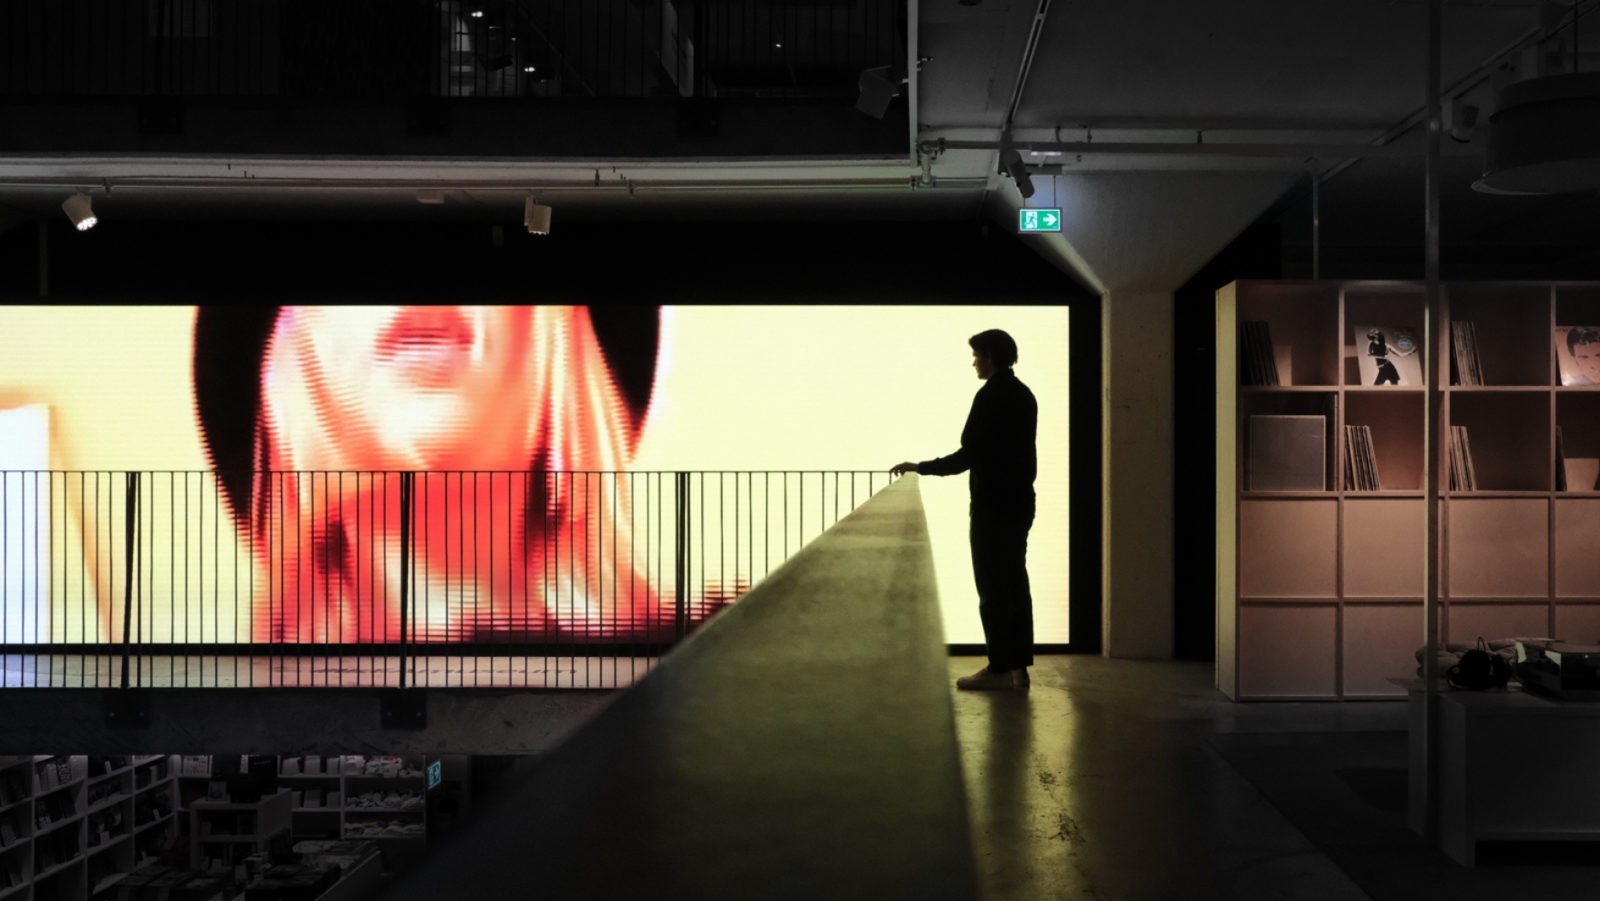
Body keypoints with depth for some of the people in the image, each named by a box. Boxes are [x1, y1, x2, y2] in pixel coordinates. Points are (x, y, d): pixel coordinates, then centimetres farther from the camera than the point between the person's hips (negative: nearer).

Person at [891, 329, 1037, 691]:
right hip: (1020, 501, 9)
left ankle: (999, 668, -2)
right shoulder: (1023, 395, 12)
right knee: (1015, 583, 10)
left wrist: (920, 468, -8)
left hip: (993, 505, -9)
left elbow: (967, 456, -18)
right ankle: (1018, 665, 12)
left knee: (992, 586, -4)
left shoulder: (990, 396, -15)